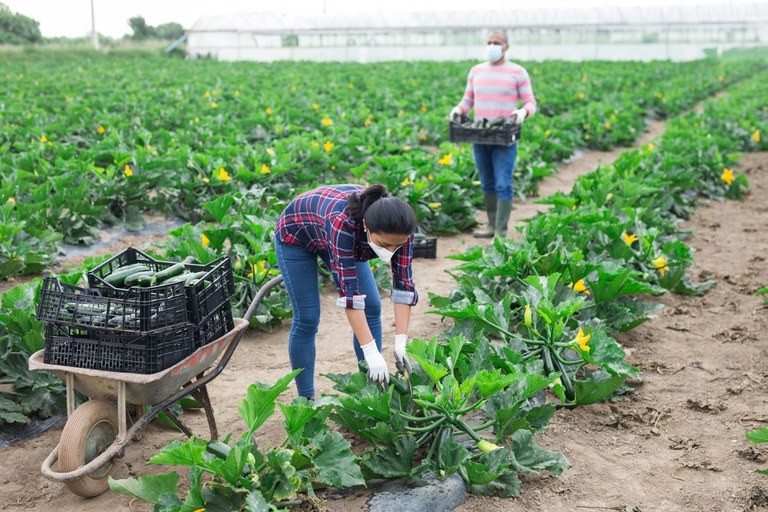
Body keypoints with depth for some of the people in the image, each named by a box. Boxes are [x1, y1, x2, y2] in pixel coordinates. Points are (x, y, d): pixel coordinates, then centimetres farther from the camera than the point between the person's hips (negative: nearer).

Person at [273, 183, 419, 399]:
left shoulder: (397, 225, -30)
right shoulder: (343, 221, -44)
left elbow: (403, 284, -24)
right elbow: (348, 289, -44)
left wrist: (401, 341, -32)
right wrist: (371, 351, -45)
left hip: (349, 236, 5)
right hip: (296, 234, -5)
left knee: (372, 307, -3)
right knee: (307, 319, -7)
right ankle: (306, 399, 8)